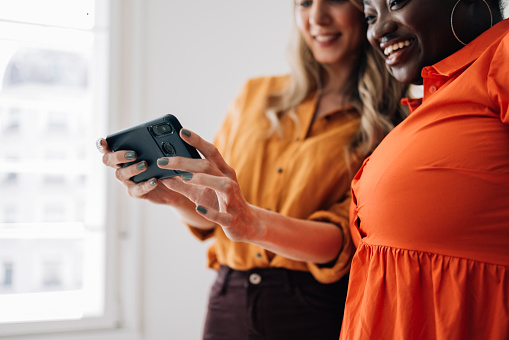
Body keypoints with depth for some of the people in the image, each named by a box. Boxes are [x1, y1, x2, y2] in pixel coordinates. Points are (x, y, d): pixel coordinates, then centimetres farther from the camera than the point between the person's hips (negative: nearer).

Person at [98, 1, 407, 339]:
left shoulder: (386, 122, -4)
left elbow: (348, 237, -16)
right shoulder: (256, 95, 8)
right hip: (228, 306, 4)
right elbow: (211, 219, 10)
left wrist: (253, 223, -33)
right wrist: (171, 193, -11)